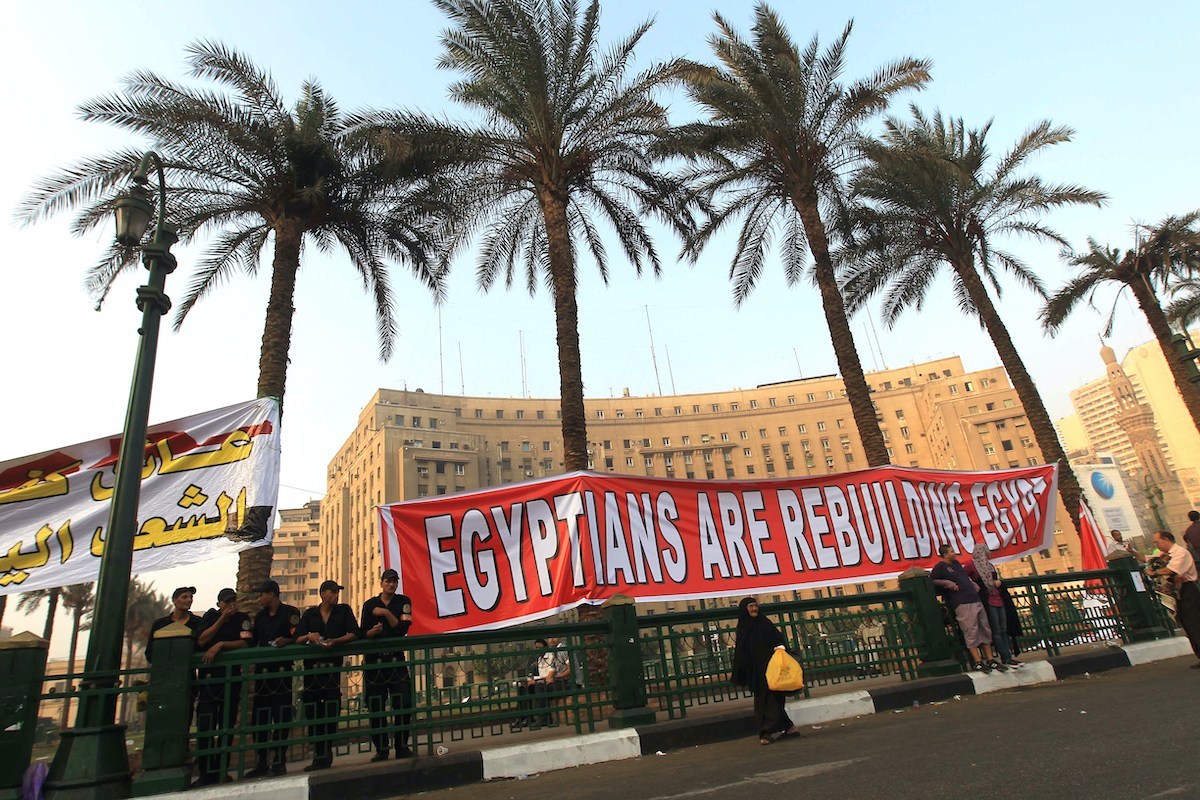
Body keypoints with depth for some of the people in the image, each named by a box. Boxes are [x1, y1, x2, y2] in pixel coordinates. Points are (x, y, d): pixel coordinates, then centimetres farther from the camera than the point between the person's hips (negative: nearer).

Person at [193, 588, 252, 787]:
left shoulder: (242, 618, 2)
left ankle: (220, 771, 13)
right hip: (208, 676, 0)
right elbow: (201, 641, -7)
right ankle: (205, 772, 4)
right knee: (205, 725, -5)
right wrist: (222, 619, -13)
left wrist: (220, 645, -17)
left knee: (226, 725, 4)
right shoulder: (211, 616, 5)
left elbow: (245, 643, -9)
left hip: (231, 677, 0)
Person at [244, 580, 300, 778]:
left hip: (282, 670, -6)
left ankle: (279, 761, 8)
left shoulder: (291, 612, -2)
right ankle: (262, 762, 16)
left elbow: (298, 637, -8)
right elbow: (253, 642, 19)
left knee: (281, 717, -2)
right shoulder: (260, 616, 18)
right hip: (262, 671, 6)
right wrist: (248, 634, 0)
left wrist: (287, 640, -27)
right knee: (259, 717, 6)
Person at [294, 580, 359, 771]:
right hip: (312, 666, 2)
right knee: (312, 711, 2)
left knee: (330, 713, -7)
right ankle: (321, 755, 12)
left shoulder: (344, 610, 8)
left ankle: (323, 755, 3)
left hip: (333, 665, -2)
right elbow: (297, 639, 5)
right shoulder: (310, 614, 13)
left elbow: (354, 633, -3)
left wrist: (335, 641, -17)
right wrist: (309, 636, -15)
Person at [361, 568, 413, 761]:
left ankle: (402, 746, 8)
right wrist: (372, 631, -19)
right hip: (374, 660, 0)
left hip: (396, 659, 0)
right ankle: (381, 749, 14)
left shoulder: (403, 602, 6)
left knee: (404, 704, -6)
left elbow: (403, 629, -5)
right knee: (376, 707, 2)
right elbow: (363, 634, 2)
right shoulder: (370, 605, 8)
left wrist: (386, 613, -14)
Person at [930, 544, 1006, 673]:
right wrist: (947, 582, -16)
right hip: (962, 604, -8)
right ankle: (978, 662, -6)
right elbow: (932, 581, -8)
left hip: (976, 600, 9)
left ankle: (991, 660, 15)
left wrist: (974, 584, 20)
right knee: (971, 633, -9)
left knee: (985, 631, 9)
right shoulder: (940, 566, -3)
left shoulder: (956, 563, 21)